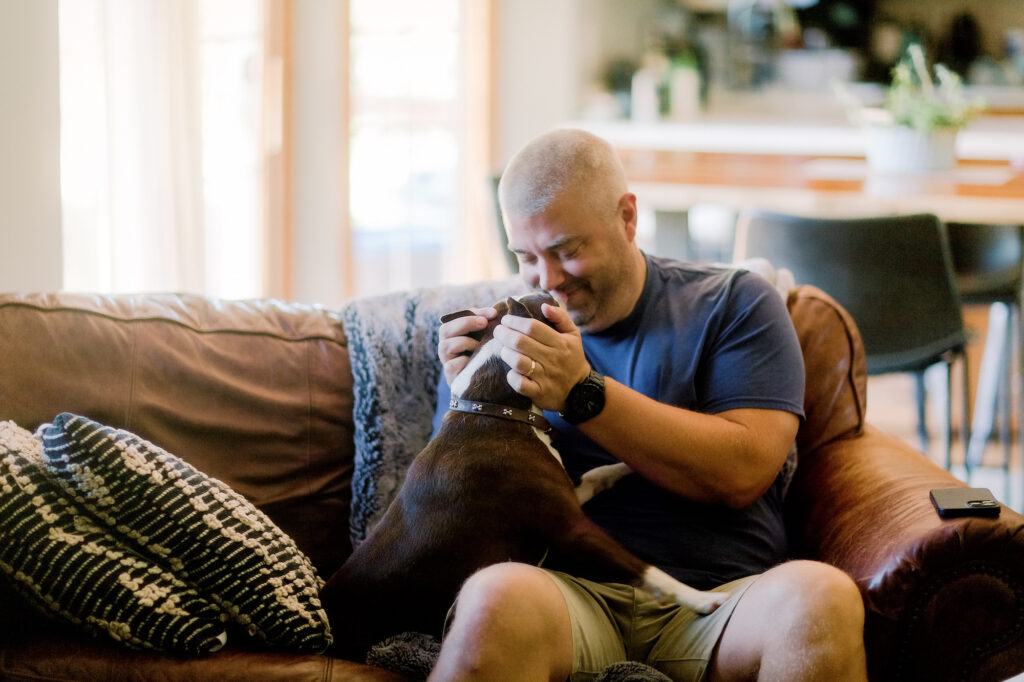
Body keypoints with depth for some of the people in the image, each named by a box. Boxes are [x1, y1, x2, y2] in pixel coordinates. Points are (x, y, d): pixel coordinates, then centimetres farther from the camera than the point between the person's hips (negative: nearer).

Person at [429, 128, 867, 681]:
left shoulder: (733, 304, 12)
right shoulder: (501, 334, 17)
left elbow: (743, 473, -4)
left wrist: (582, 392, -9)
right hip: (567, 594, 0)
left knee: (820, 597, -34)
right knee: (496, 598, -37)